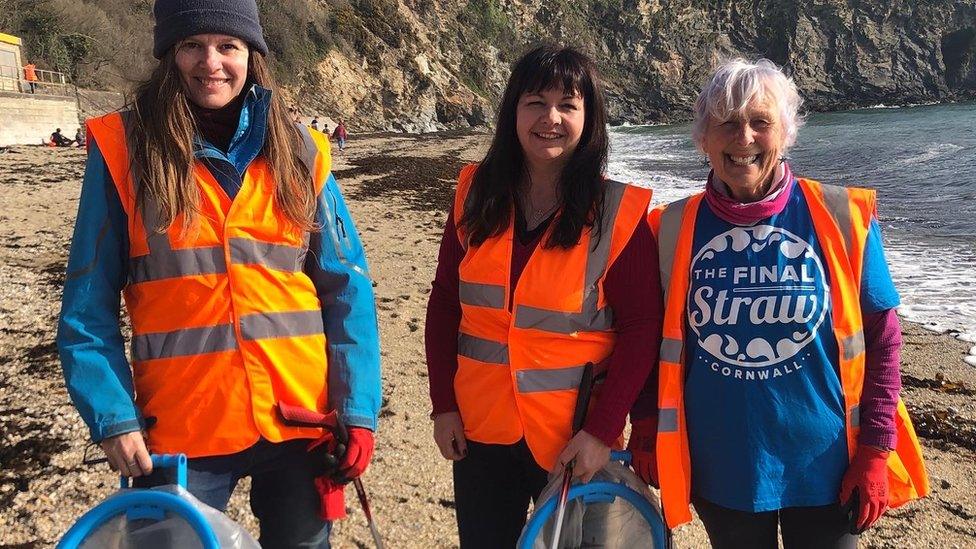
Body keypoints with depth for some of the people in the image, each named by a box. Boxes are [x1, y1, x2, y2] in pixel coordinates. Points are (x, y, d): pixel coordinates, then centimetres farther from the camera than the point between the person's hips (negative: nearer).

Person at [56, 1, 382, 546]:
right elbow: (88, 307, -2)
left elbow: (348, 291, 1)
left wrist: (358, 410, -5)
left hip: (300, 421, 2)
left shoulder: (299, 153, 1)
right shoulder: (124, 149, -4)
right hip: (180, 433, -1)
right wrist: (111, 416, -11)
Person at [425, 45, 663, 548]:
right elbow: (444, 301, 4)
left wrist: (603, 430, -16)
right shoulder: (477, 195, 0)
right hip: (480, 431, 3)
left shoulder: (617, 211, -10)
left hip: (574, 438, -3)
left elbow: (641, 327, -11)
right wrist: (443, 404, -1)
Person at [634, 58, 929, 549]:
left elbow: (881, 341, -4)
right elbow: (654, 343, 5)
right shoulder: (673, 230, -3)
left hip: (824, 467, -1)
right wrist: (646, 435, 0)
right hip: (720, 471, 1)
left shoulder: (843, 219, -7)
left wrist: (875, 451, -7)